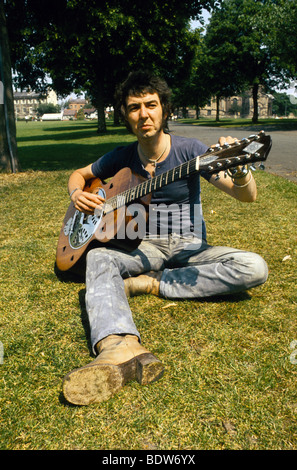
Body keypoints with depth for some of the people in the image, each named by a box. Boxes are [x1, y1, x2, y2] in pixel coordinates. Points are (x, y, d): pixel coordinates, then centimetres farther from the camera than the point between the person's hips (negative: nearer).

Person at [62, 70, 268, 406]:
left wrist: (238, 170, -38)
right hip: (143, 246, 1)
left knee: (254, 268, -25)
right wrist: (77, 194, -5)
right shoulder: (122, 158, 2)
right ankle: (120, 348, -57)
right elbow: (79, 173, 20)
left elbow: (248, 196, -14)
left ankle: (152, 284, -21)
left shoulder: (189, 150, -7)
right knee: (98, 258, -30)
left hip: (189, 246, -1)